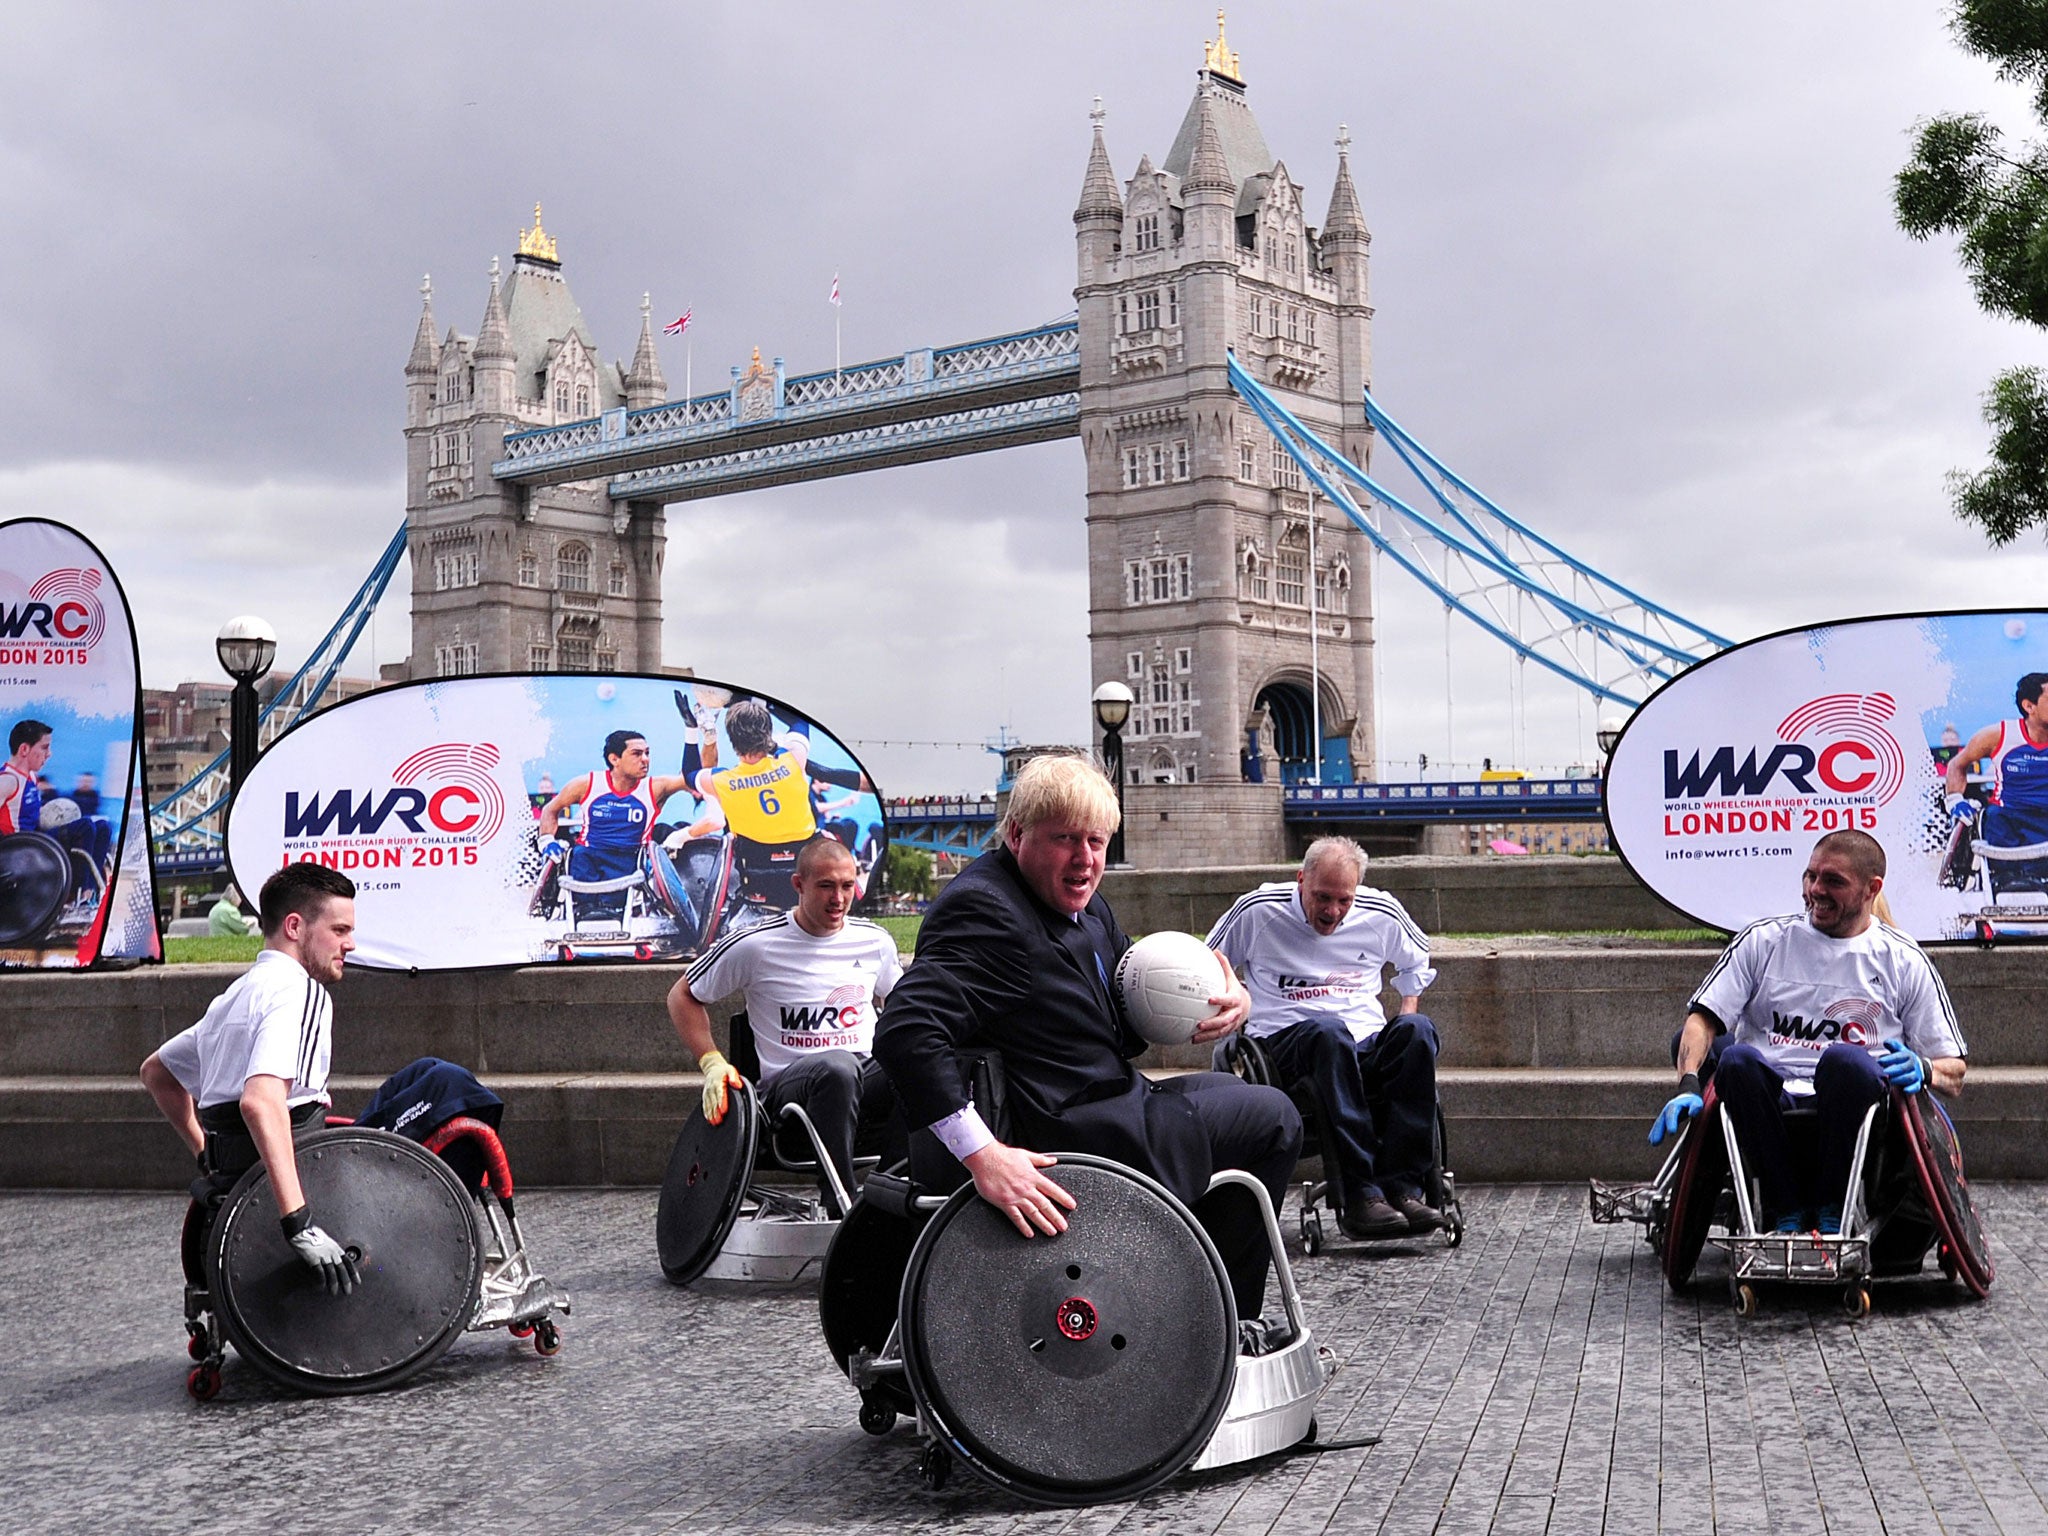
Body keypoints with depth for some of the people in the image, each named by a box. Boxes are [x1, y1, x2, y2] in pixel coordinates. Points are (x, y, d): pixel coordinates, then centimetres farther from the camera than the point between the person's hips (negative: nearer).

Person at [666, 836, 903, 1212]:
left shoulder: (875, 941, 10)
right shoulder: (755, 945, -2)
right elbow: (683, 997, 10)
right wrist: (712, 1063, -4)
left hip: (866, 1080, 4)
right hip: (786, 1088, -3)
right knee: (837, 1065, -41)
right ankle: (842, 1210, -35)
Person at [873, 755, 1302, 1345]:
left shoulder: (1083, 906, 9)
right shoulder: (985, 910, -22)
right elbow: (904, 1031, -34)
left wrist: (1230, 1002, -3)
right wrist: (984, 1156, -39)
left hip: (1111, 1105, 10)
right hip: (1059, 1140, -10)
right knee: (1273, 1117, 2)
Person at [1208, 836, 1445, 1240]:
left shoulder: (1381, 913, 8)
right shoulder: (1258, 912, 2)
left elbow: (1416, 961, 29)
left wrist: (1406, 1025, 15)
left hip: (1368, 1045, 3)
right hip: (1286, 1041, -3)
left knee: (1418, 1029, -32)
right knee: (1328, 1032, -40)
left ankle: (1402, 1187, -37)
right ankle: (1359, 1197, -45)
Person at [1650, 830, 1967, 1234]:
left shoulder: (1903, 961, 13)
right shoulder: (1763, 940, 15)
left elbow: (1953, 1074, 15)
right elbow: (1703, 1019, 7)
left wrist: (1923, 1069, -10)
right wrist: (1689, 1085, -12)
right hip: (1771, 1102, 1)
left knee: (1845, 1059, -35)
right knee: (1737, 1059, -33)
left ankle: (1831, 1211, -17)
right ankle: (1784, 1210, -19)